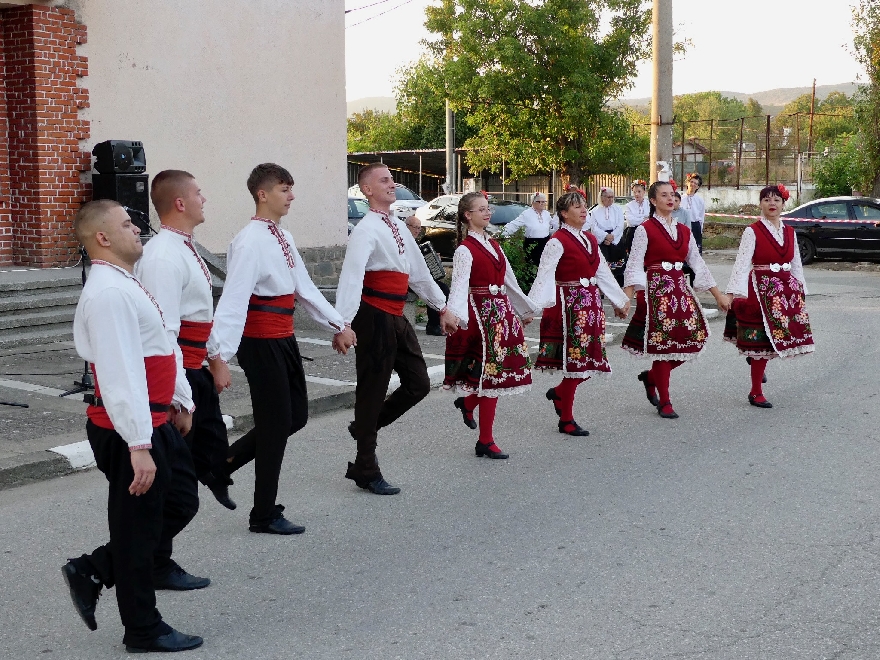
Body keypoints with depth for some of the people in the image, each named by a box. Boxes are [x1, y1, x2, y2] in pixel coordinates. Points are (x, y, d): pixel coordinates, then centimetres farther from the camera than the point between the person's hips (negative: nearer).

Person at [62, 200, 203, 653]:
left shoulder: (121, 285, 13)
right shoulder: (110, 293, -21)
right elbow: (119, 373, -26)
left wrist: (177, 403, 25)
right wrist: (138, 446, -28)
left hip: (153, 423, 10)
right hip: (129, 428, -10)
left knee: (180, 503, 19)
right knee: (139, 527, 4)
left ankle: (93, 572, 25)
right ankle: (143, 631, 20)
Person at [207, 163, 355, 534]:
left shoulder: (282, 238, 10)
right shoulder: (250, 242, -19)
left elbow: (304, 288, 17)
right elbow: (233, 302, -25)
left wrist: (337, 325, 19)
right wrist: (220, 356, -30)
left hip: (284, 340, 9)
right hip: (261, 343, -9)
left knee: (296, 415, 15)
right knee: (276, 423, 1)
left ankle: (224, 463, 28)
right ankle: (265, 515, 16)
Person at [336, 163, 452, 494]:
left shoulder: (399, 227, 13)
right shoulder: (367, 229, -14)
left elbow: (419, 272, 22)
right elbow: (351, 276, -25)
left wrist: (441, 306, 25)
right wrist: (343, 323, -34)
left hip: (397, 317, 8)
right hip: (375, 316, -8)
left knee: (418, 383, 10)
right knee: (373, 390, 0)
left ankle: (365, 428, 27)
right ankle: (366, 471, 12)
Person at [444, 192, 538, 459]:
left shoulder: (493, 246, 15)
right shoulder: (465, 250, -10)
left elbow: (510, 281, 23)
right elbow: (459, 285, -24)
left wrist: (526, 309, 27)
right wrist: (455, 317, -39)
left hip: (502, 311, 8)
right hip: (481, 313, -8)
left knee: (501, 372, 5)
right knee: (490, 374, -6)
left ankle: (467, 403, 31)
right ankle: (486, 441, 2)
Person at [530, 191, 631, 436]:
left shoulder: (590, 240, 13)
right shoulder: (558, 241, -12)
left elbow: (603, 273, 19)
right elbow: (545, 275, -21)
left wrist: (620, 300, 22)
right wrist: (532, 306, -32)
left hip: (591, 303, 8)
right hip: (569, 303, -8)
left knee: (591, 360, 7)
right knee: (574, 360, -4)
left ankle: (558, 393, 32)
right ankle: (566, 420, 9)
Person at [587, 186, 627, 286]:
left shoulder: (618, 209, 10)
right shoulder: (595, 211, 6)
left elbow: (620, 226, 1)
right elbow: (594, 227, -4)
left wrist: (611, 237, -12)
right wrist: (606, 236, -16)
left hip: (616, 241, 1)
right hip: (601, 242, -1)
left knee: (619, 265, -2)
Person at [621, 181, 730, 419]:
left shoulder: (684, 231, 12)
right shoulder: (645, 230, -4)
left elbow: (697, 263, 15)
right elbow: (634, 265, -11)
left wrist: (718, 295, 13)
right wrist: (626, 298, -22)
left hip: (681, 289, 6)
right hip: (656, 289, -6)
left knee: (692, 340, 1)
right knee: (661, 343, -4)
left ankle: (651, 377, 24)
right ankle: (664, 402, 8)